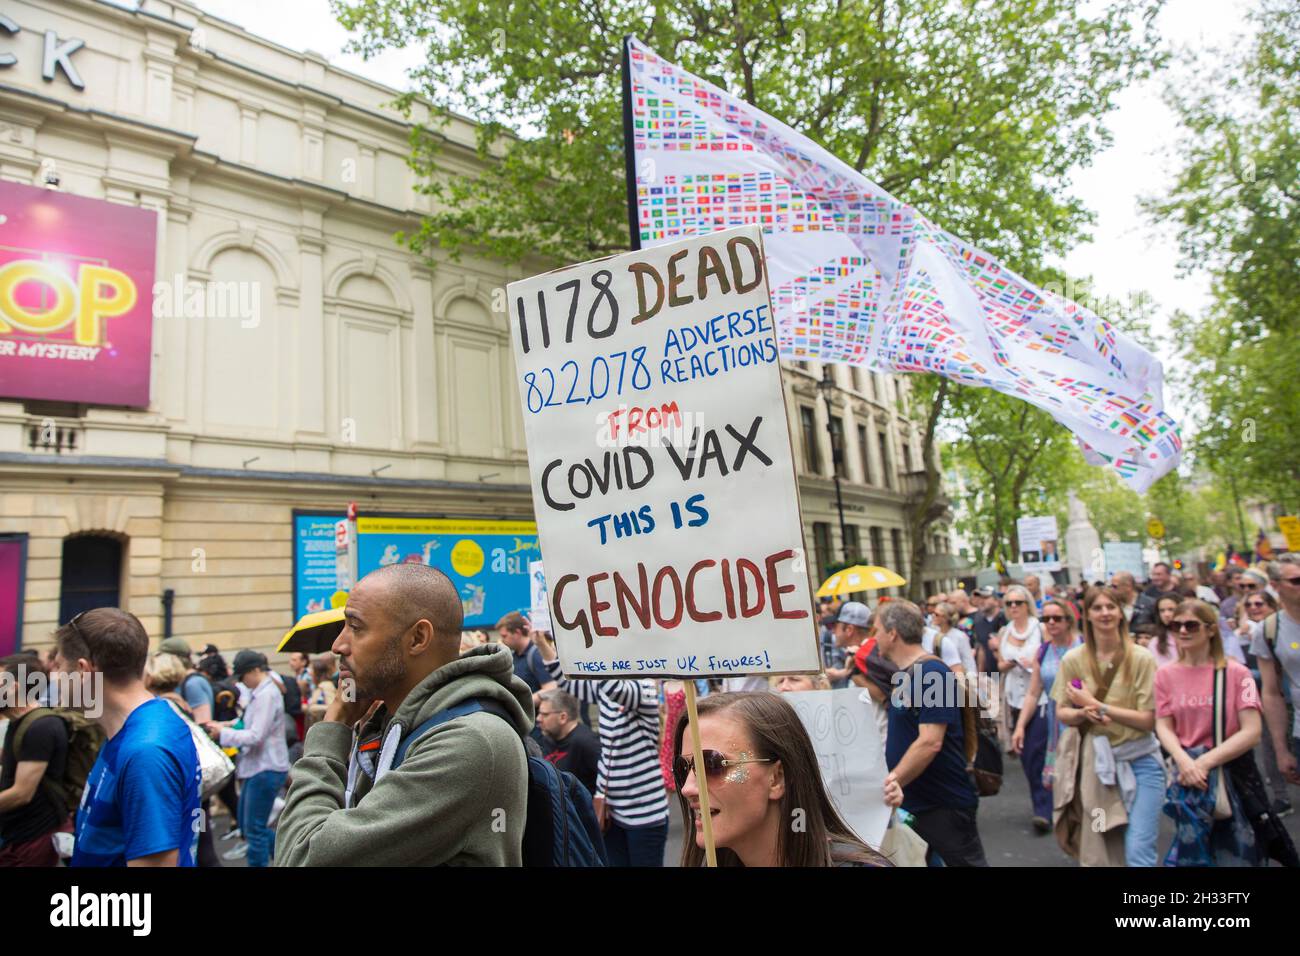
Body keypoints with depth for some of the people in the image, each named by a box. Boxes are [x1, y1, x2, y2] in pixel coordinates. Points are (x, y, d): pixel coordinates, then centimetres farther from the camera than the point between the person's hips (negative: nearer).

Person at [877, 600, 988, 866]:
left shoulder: (932, 673, -20)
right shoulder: (904, 674, 9)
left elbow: (930, 743, -26)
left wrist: (892, 781, -23)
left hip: (945, 804, -9)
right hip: (909, 802, 9)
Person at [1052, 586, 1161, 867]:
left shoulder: (1141, 658, -8)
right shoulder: (1073, 660, -2)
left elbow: (1148, 719, -10)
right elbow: (1062, 713, 4)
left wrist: (1096, 705, -16)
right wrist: (1084, 714, -17)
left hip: (1139, 760, -2)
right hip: (1095, 761, 2)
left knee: (1138, 852, -6)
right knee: (1099, 852, 10)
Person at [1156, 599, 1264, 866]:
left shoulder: (1236, 673, -3)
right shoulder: (1166, 674, 3)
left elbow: (1252, 731, -9)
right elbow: (1163, 727, -1)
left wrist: (1206, 761, -18)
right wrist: (1185, 761, -19)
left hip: (1231, 768, -1)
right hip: (1188, 770, 1)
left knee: (1236, 853, 5)